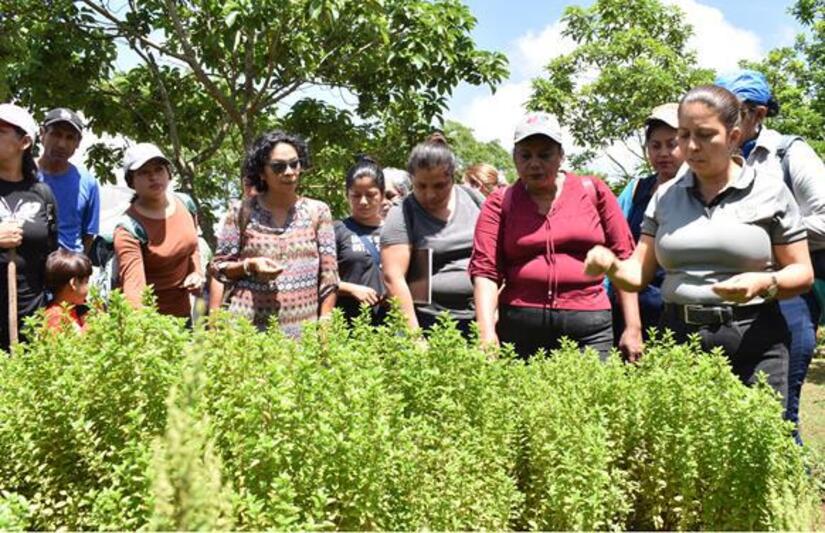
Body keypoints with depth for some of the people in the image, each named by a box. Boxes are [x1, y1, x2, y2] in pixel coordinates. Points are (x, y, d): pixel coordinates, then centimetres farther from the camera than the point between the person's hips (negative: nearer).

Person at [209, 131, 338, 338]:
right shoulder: (243, 212, 4)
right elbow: (218, 267, 8)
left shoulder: (317, 212, 5)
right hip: (246, 326, 0)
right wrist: (249, 266, -11)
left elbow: (329, 276, 5)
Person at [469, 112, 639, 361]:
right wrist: (487, 333, -15)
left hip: (589, 326, 0)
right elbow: (485, 268, -2)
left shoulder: (593, 191, 8)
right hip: (518, 327, 0)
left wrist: (633, 327, 4)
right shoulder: (500, 203, 7)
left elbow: (623, 258, 8)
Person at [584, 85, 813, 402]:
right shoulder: (666, 196, 10)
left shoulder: (770, 191, 1)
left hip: (752, 343, -2)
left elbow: (802, 274, 2)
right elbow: (639, 274, 8)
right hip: (677, 340, 3)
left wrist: (765, 283, -18)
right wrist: (611, 266, -13)